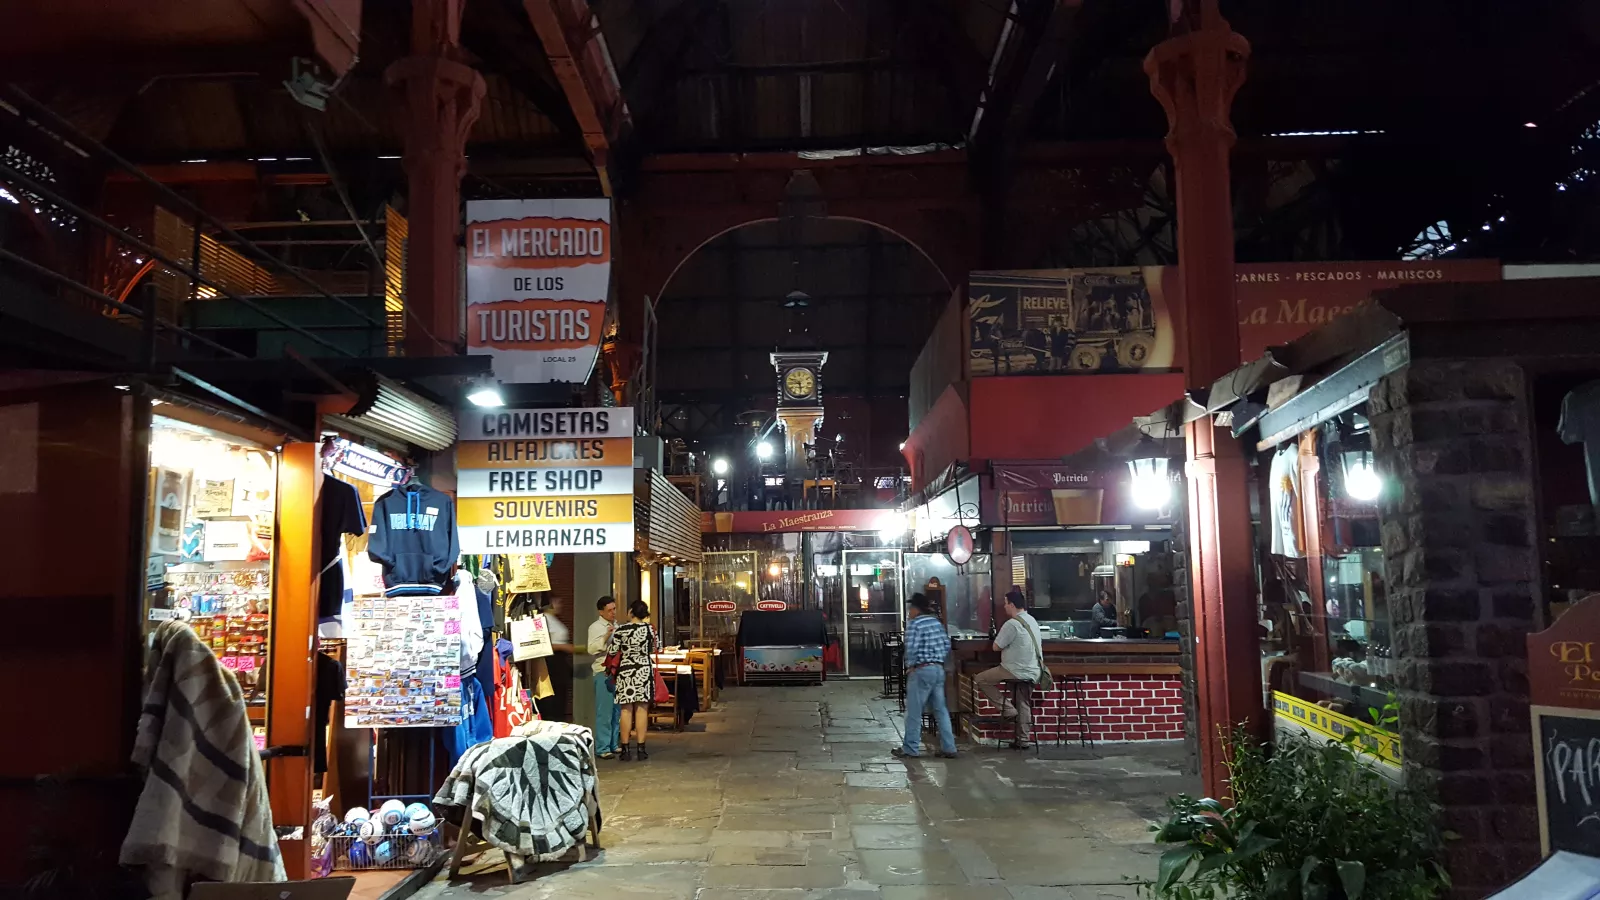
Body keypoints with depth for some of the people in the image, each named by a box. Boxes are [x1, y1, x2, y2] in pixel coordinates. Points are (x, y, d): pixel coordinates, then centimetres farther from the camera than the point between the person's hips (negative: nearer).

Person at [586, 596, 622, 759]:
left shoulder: (616, 626, 18)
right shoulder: (595, 627, -4)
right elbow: (591, 648, -18)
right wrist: (606, 636, -26)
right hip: (603, 672, -7)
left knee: (617, 711, 11)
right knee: (604, 712, -7)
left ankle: (614, 745, 19)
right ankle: (602, 748, -3)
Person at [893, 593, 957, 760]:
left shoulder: (914, 624, -11)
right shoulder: (937, 622, 11)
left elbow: (911, 649, -19)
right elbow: (947, 645, 11)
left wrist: (909, 666, -5)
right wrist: (938, 659, 15)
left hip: (921, 671, -8)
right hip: (939, 669, 8)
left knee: (914, 711, 1)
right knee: (941, 710, 10)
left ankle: (910, 749, 7)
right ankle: (948, 748, 10)